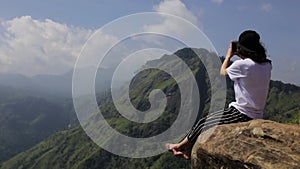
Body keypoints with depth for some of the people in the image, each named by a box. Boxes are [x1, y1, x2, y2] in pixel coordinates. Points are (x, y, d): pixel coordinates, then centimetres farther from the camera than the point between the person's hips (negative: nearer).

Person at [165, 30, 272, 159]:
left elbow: (223, 72, 3)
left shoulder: (242, 64, -18)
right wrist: (241, 56, 14)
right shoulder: (267, 65, 2)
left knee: (203, 123, 11)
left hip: (241, 115, -8)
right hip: (257, 116, 8)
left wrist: (228, 55, 16)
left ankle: (181, 146, 29)